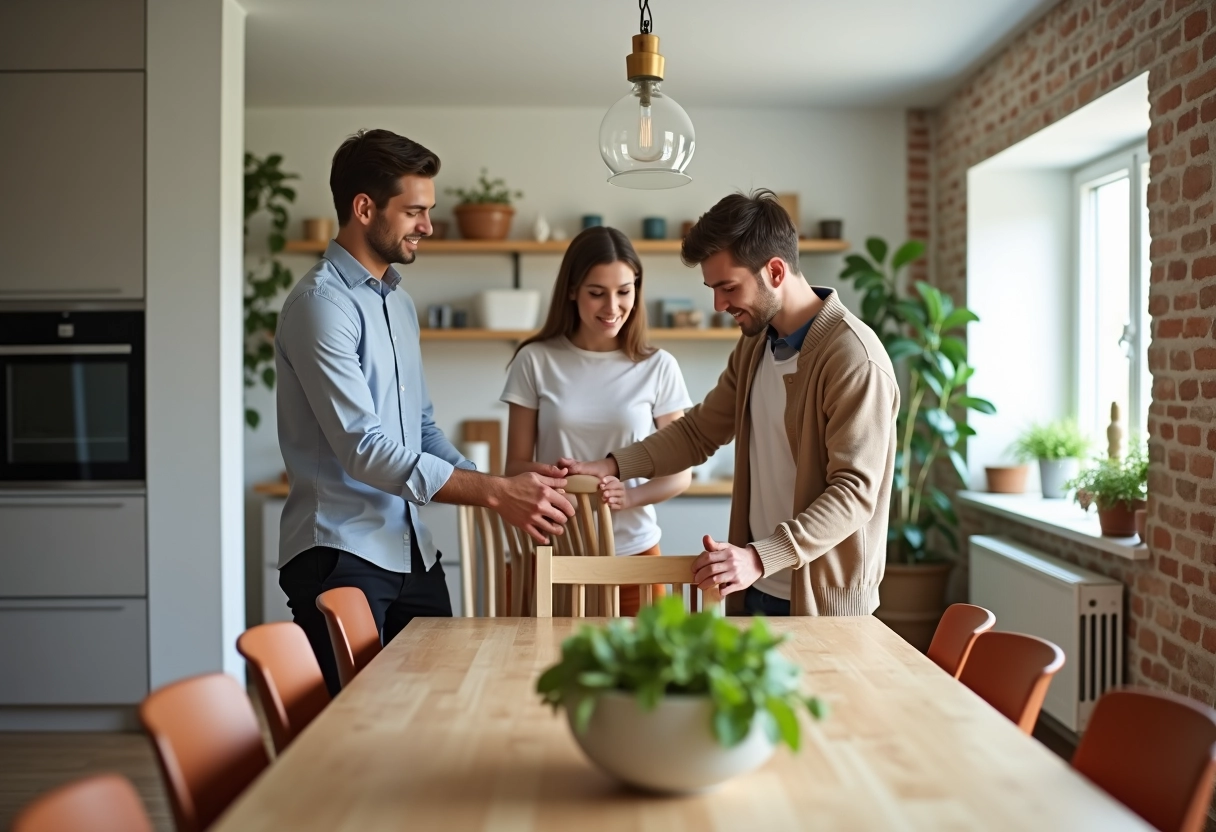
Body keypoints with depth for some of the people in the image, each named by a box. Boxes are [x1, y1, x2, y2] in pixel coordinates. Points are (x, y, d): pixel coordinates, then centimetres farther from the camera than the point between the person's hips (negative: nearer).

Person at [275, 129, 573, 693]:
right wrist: (495, 492, -20)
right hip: (341, 555, -8)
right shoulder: (322, 303, -13)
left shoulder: (399, 303, 16)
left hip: (411, 552, 8)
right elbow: (365, 450, -20)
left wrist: (510, 489, 4)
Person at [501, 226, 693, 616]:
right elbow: (516, 464, 3)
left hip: (632, 552, 0)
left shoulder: (658, 367, -1)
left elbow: (680, 472, 2)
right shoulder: (536, 361, -1)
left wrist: (630, 496, -16)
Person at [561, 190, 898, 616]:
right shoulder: (753, 348, 8)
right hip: (756, 589, 7)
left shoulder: (855, 358, -19)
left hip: (823, 601, -7)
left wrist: (760, 557, -31)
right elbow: (698, 430, 13)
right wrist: (611, 466, 0)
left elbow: (854, 491, -23)